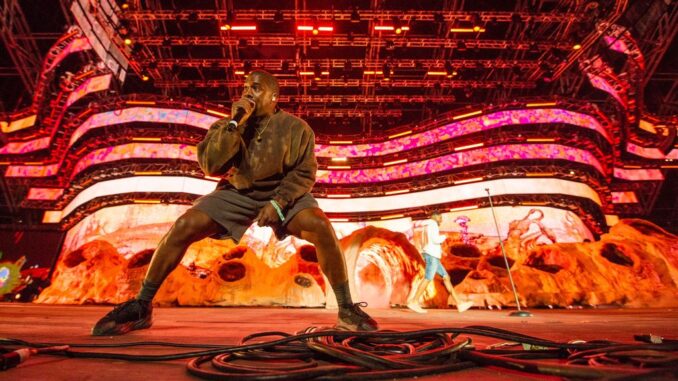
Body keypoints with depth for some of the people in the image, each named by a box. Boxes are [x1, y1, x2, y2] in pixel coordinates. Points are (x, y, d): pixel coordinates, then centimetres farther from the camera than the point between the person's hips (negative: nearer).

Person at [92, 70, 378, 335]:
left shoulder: (295, 128, -10)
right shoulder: (228, 124, -4)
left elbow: (304, 173, -8)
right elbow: (210, 166, -16)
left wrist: (278, 203, -23)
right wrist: (234, 124, -24)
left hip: (282, 192, -2)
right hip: (238, 192, 2)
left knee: (321, 227, -29)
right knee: (185, 226, -17)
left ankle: (347, 310, -13)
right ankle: (141, 307, 1)